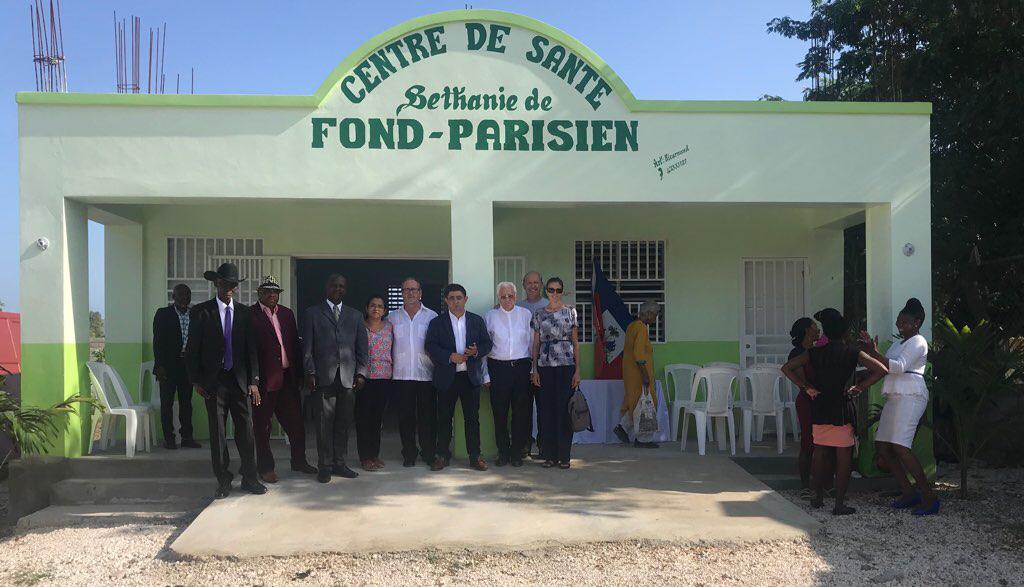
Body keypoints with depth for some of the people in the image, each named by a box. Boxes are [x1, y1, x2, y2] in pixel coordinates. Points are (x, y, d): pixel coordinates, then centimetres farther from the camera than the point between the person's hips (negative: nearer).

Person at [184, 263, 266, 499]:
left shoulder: (245, 313, 7)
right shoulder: (201, 312, 1)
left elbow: (252, 349, 6)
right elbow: (192, 349, 1)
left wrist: (254, 381, -1)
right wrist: (197, 381, -5)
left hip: (240, 380, 2)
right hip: (214, 381, -1)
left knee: (246, 431, 3)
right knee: (217, 433, 5)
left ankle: (249, 478, 14)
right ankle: (223, 481, 15)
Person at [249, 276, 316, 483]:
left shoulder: (287, 314, 13)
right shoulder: (250, 315, -5)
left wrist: (298, 373, 8)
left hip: (288, 378, 5)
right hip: (264, 379, -5)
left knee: (296, 422, 12)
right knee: (262, 426, 7)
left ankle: (299, 461, 26)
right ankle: (265, 467, 18)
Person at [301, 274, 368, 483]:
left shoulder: (355, 315, 16)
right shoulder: (312, 314, 9)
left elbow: (361, 347, 12)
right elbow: (307, 347, 4)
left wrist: (361, 372, 2)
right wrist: (310, 372, -6)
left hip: (348, 378, 3)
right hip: (323, 377, -2)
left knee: (343, 423, 5)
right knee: (324, 423, -1)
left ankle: (339, 463, 15)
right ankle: (325, 466, 8)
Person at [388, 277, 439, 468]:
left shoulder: (432, 316, 5)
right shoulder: (393, 317, 9)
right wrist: (389, 363, 4)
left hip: (426, 374, -1)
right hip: (402, 374, 1)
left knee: (427, 415, 2)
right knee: (405, 416, 5)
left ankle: (428, 452, 14)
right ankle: (409, 453, 15)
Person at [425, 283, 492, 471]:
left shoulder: (477, 321, 10)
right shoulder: (437, 323, 4)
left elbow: (487, 343, 9)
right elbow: (430, 346, -4)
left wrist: (477, 351, -13)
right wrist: (450, 356, -16)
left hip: (471, 376, 1)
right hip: (446, 376, -1)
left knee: (472, 417, 4)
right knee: (444, 418, 5)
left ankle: (475, 456, 12)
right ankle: (442, 455, 15)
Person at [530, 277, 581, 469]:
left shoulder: (570, 312, 5)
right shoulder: (539, 315, 9)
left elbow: (575, 343, 4)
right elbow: (535, 344, 9)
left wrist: (577, 370, -2)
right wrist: (534, 369, 2)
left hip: (566, 365, -1)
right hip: (545, 366, 2)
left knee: (564, 409, -2)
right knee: (547, 409, 2)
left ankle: (564, 455, 7)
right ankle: (549, 455, 11)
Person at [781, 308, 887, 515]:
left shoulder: (815, 353, 0)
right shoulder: (852, 353, -5)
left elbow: (787, 368, -3)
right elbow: (881, 370, -11)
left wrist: (806, 387, -1)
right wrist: (859, 388, -5)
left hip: (819, 409, 3)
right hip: (842, 408, -3)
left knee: (819, 453, 16)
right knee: (844, 456, 3)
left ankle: (818, 497, 25)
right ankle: (839, 504, 2)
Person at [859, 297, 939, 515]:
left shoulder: (918, 342, -3)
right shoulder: (898, 344, 26)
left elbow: (899, 367, -16)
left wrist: (874, 353, -23)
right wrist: (870, 350, 5)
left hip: (910, 397, -9)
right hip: (894, 398, 9)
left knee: (900, 446, -20)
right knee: (882, 446, 4)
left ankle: (929, 496, -12)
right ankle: (909, 493, 11)